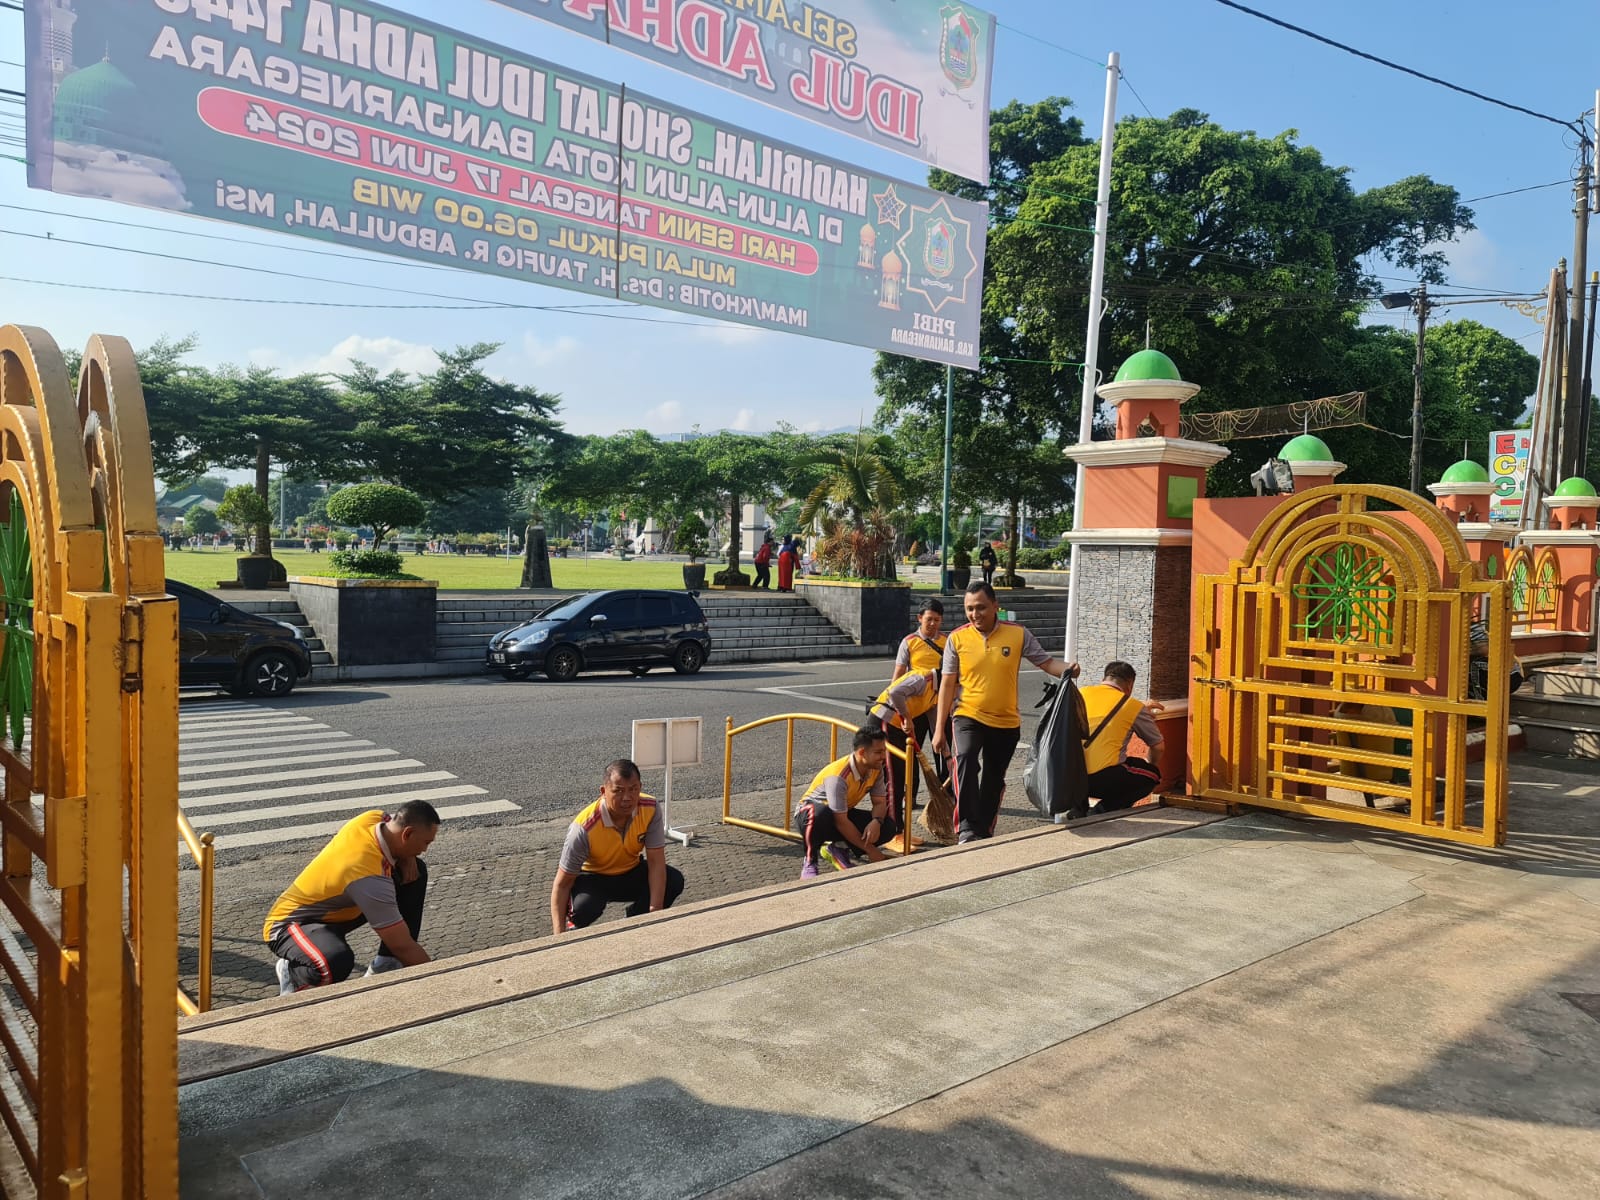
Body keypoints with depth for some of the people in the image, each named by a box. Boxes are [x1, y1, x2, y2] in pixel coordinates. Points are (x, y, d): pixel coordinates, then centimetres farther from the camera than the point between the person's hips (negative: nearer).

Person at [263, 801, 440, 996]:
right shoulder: (369, 878, -35)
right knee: (337, 962, -43)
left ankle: (385, 965, 4)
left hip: (331, 910, 9)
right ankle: (293, 973, -6)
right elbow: (402, 946, -28)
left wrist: (407, 858, -9)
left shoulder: (375, 818, -16)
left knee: (416, 872, -3)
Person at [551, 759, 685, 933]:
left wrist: (655, 911, -31)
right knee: (585, 906, -37)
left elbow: (656, 861, -21)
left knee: (674, 880, -21)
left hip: (631, 873, 4)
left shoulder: (651, 809, -24)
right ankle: (573, 929, 1)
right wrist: (559, 936, -34)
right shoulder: (584, 828, -33)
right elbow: (562, 884, -26)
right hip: (592, 878, -4)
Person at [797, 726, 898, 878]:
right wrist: (870, 850, -27)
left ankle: (837, 849, 2)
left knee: (889, 827, -14)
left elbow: (880, 803, -6)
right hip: (812, 810, -7)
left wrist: (876, 821, -31)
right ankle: (810, 862, -18)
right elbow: (841, 822, -31)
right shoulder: (838, 776, -34)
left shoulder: (876, 769, -12)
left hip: (844, 812, 7)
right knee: (820, 814, -44)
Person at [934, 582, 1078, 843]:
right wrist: (939, 729, -2)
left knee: (994, 779, 13)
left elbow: (1046, 661, 2)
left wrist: (1067, 669, -22)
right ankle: (966, 828, -27)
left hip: (1006, 721, 2)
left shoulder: (1018, 634, -4)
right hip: (968, 716, -2)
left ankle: (984, 831, 30)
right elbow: (947, 684, -1)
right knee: (966, 759, -29)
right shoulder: (957, 638, -5)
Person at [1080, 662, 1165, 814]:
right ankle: (1103, 810, 2)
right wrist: (1149, 765, 37)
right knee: (1152, 774, 20)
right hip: (1103, 780, -5)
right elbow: (1157, 747, 14)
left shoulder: (1081, 694, 14)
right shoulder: (1133, 706, 3)